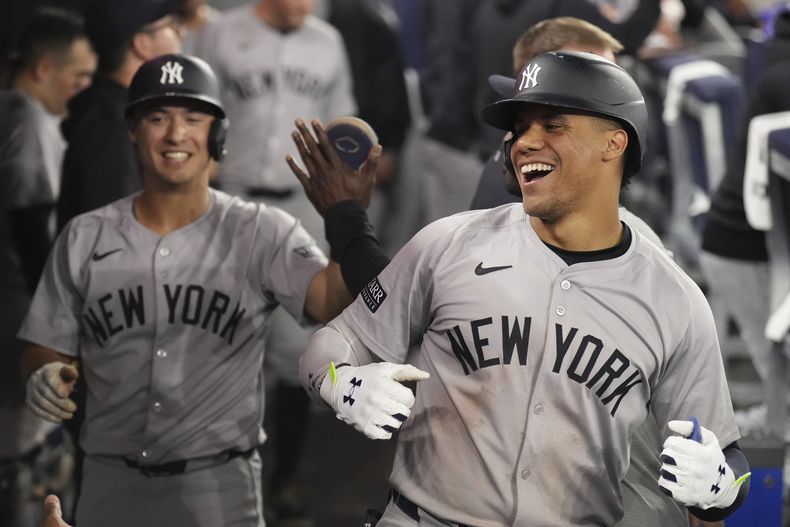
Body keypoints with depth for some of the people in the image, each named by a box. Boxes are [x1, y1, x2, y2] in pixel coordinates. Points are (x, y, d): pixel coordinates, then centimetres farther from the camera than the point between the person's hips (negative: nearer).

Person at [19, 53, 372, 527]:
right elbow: (47, 349, 10)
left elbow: (332, 300, -20)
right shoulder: (85, 239, 4)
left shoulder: (263, 234, -3)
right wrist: (45, 377, -13)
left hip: (218, 487, -2)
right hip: (111, 483, 2)